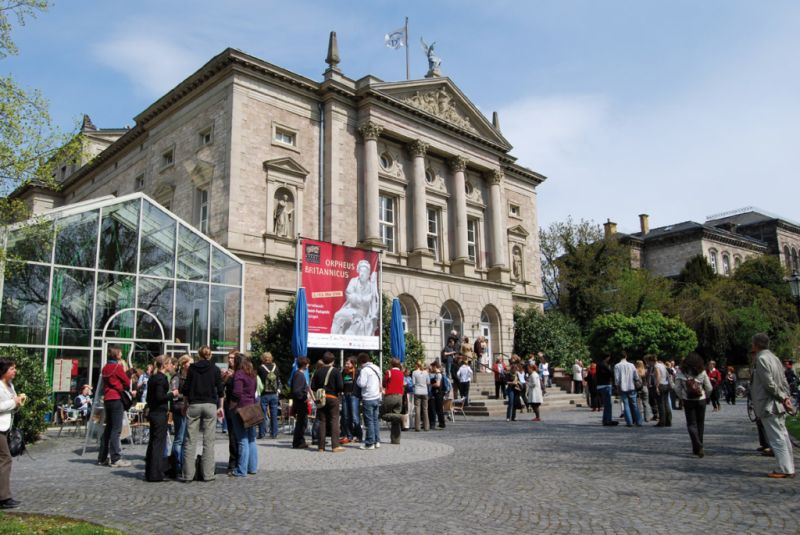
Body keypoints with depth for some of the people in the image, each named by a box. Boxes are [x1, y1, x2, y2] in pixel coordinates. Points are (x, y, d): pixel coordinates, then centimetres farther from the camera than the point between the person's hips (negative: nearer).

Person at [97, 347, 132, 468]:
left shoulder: (105, 368, 14)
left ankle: (102, 457, 20)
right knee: (116, 429, -7)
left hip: (107, 399, 8)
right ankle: (115, 459, -7)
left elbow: (111, 381, 16)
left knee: (108, 428, 14)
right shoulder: (118, 367, -9)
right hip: (117, 399, -8)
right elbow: (127, 382, -5)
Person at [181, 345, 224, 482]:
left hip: (194, 405, 0)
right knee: (208, 441, 3)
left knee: (191, 441, 4)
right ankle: (208, 474, 3)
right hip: (210, 405, 0)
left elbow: (186, 389, 4)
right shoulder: (215, 369, 3)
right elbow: (220, 390, 1)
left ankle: (188, 474, 4)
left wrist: (185, 404, 16)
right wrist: (220, 407, 9)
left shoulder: (192, 368, 4)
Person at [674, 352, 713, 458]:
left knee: (691, 424, 2)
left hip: (687, 401, -1)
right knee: (700, 423, 14)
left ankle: (698, 447, -15)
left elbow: (677, 388, -7)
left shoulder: (680, 373, -7)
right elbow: (709, 388, -1)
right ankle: (698, 448, 20)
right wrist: (705, 396, 17)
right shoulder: (702, 372, -5)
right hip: (701, 400, 1)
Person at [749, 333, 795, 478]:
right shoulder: (773, 357, 14)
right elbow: (784, 380, 13)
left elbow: (769, 383, -20)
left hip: (768, 405, -9)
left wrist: (782, 398, -12)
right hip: (778, 406, 9)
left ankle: (785, 470, 0)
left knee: (777, 439, -4)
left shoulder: (761, 359, -15)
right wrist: (786, 397, 6)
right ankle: (789, 468, 18)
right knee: (783, 436, 13)